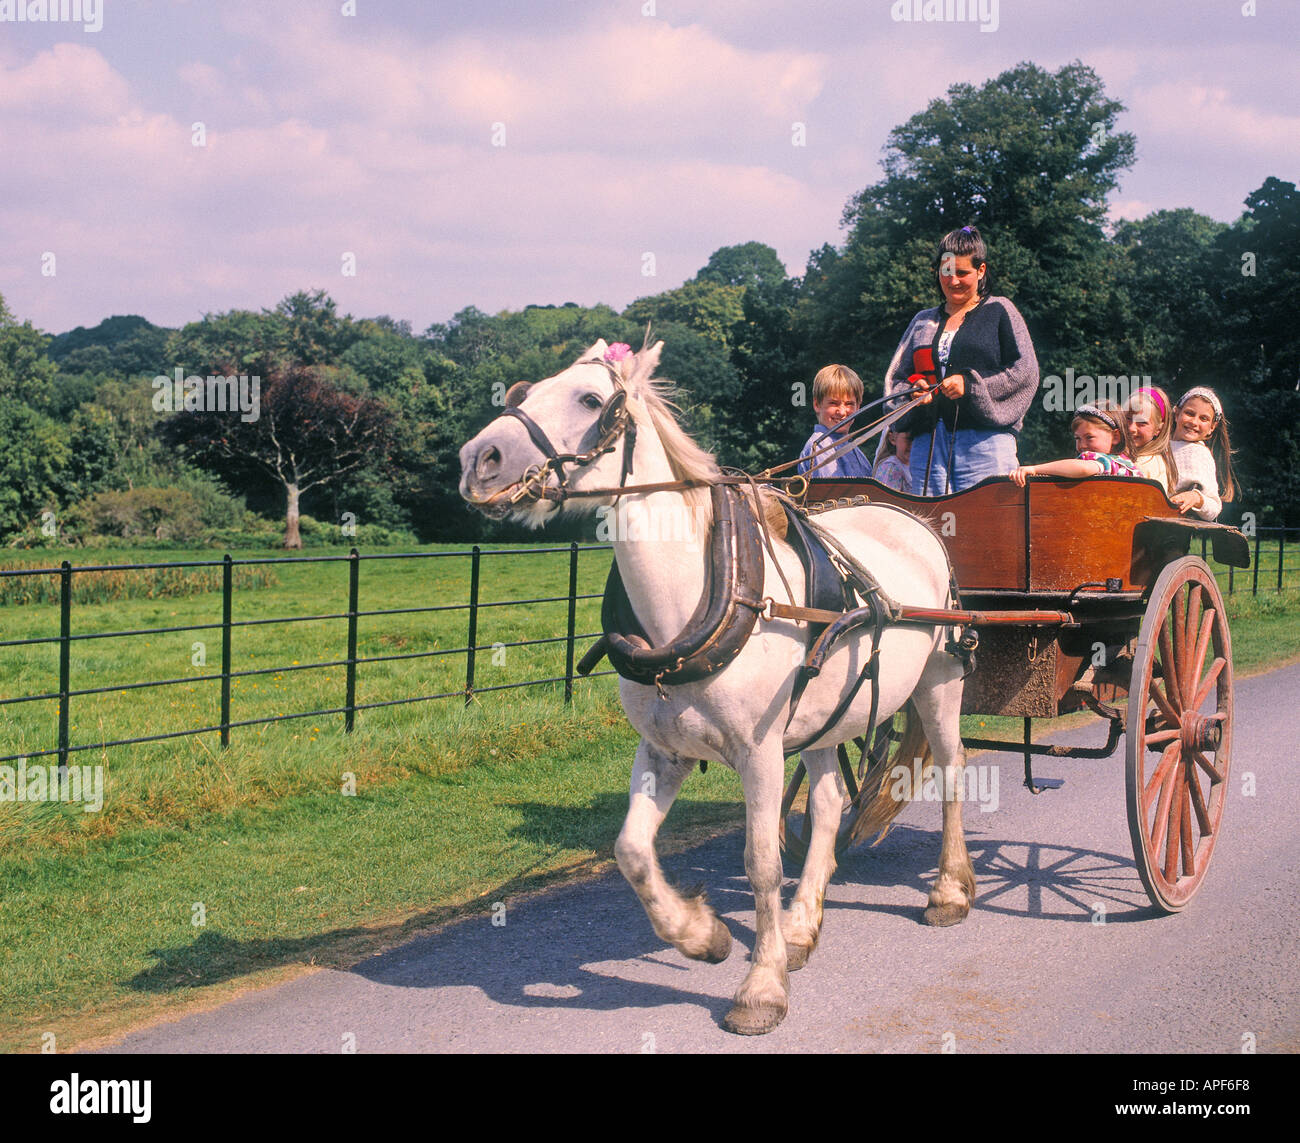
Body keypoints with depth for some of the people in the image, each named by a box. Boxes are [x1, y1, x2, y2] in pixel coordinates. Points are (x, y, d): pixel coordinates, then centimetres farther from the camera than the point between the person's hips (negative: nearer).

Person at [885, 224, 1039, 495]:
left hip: (984, 442, -4)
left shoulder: (999, 311, 9)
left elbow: (1026, 372, -1)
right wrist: (912, 392, -3)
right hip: (928, 444, 4)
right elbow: (894, 379, 20)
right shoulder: (923, 321, 21)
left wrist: (971, 384, -11)